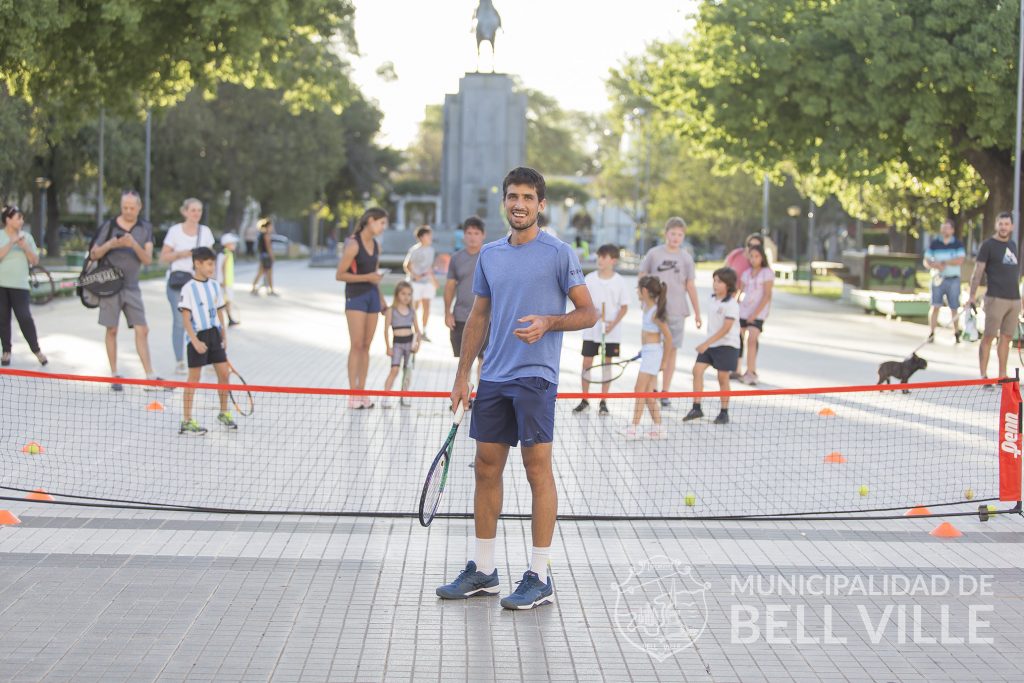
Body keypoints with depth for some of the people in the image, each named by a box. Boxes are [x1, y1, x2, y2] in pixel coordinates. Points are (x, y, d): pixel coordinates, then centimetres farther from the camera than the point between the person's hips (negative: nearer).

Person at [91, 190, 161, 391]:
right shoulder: (109, 226, -2)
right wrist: (109, 245, -18)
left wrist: (134, 244, -23)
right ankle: (114, 375, 10)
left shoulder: (145, 229, 3)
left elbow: (148, 259, -5)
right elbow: (93, 255, 2)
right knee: (112, 330, 2)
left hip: (132, 287, 2)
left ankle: (150, 376, -2)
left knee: (142, 330, -3)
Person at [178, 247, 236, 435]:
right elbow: (186, 318, -13)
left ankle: (224, 413, 23)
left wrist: (224, 336, 11)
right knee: (194, 377, -2)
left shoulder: (215, 285, 7)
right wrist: (195, 341, -19)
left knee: (223, 373, 5)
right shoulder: (188, 289, -11)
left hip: (214, 334, 6)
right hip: (198, 336, -6)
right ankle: (186, 421, 4)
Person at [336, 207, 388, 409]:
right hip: (355, 296, -7)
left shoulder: (376, 246, 11)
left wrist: (381, 299, 21)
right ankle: (353, 394, -6)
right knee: (356, 345, -8)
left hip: (372, 296, 7)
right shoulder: (353, 244, -11)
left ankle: (362, 392, 9)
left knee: (366, 346, 6)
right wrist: (367, 277, -17)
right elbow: (340, 275, -12)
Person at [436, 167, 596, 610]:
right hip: (493, 378, 6)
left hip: (535, 376, -6)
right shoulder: (489, 255, 13)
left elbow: (588, 313, -3)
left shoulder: (559, 254, -4)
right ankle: (482, 571, 17)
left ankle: (539, 579, 0)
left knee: (537, 470, -4)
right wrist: (463, 374, 13)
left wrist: (548, 322, -21)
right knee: (486, 469, 8)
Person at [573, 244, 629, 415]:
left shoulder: (620, 281, -4)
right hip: (591, 330, 1)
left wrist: (613, 323, -14)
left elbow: (624, 307, -1)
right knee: (587, 363, 1)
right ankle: (584, 400, 12)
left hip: (612, 331, -1)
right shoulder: (590, 279, 0)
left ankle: (603, 402, 13)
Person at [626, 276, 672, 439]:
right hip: (647, 352, 9)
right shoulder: (646, 306, 8)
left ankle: (634, 427, -11)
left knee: (640, 389, -10)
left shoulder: (655, 313, -17)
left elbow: (668, 336, -14)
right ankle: (658, 428, 14)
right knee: (648, 392, 10)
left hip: (653, 351, -9)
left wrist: (663, 359, -7)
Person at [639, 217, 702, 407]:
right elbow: (642, 278, 8)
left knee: (671, 350, 4)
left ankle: (665, 392, 11)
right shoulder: (654, 254, 1)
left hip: (677, 312, 1)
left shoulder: (686, 258, 4)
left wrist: (697, 312, 6)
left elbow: (690, 286, 7)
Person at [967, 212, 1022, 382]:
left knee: (1006, 338, 8)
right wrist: (972, 295, -16)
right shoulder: (988, 245, -3)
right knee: (989, 336, -6)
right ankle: (984, 376, -3)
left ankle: (1002, 376, 13)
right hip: (996, 298, -6)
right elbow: (977, 272, -7)